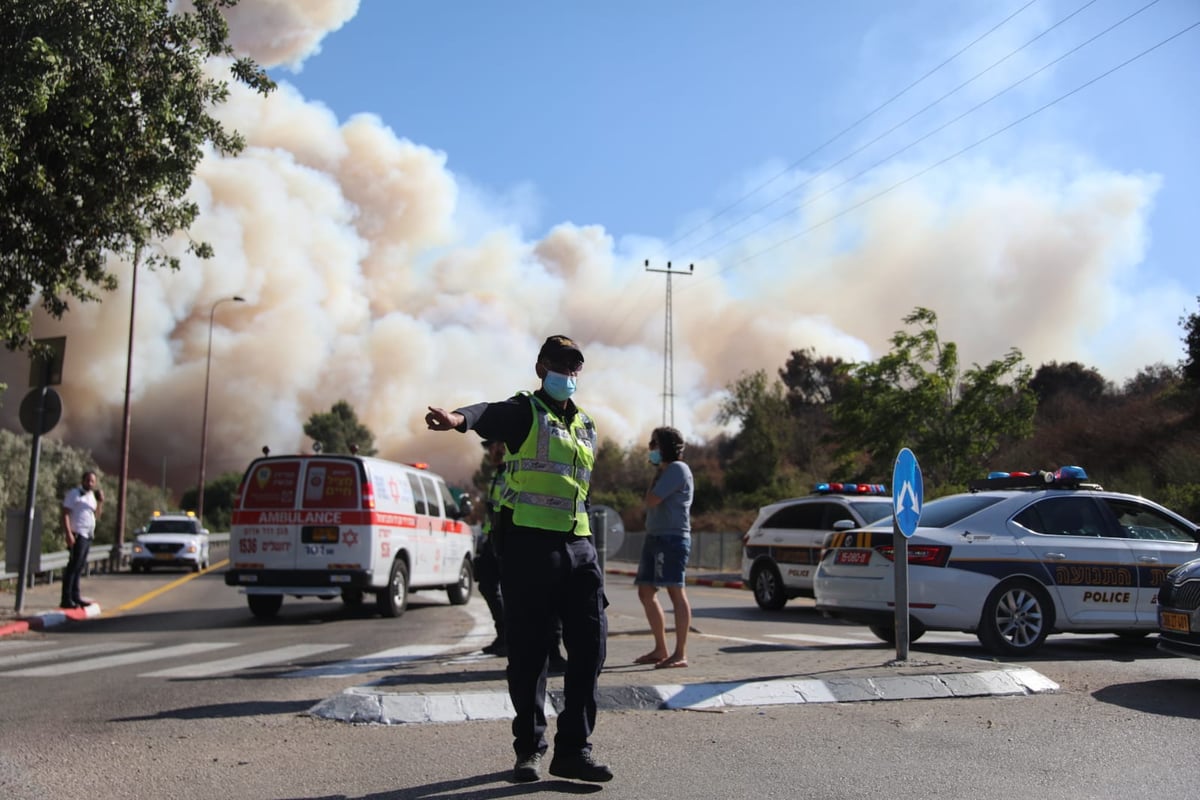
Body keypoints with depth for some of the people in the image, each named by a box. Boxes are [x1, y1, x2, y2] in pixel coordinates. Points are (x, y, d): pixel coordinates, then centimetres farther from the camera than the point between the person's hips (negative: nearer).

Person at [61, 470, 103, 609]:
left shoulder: (92, 496, 18)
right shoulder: (74, 493, -5)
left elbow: (96, 517, 21)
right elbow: (65, 514, -12)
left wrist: (100, 502, 5)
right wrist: (69, 534, -21)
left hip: (88, 535, 8)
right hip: (78, 535, -8)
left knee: (80, 567, 10)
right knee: (73, 566, -11)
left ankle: (75, 597, 15)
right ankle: (67, 599, -12)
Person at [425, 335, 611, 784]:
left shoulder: (585, 427, 19)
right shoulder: (524, 412, -3)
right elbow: (488, 414, -26)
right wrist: (457, 419, -49)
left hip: (578, 547, 6)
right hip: (528, 544, -6)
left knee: (590, 645, 2)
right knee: (528, 652, 1)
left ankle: (574, 748, 11)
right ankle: (529, 748, 16)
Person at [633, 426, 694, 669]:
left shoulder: (677, 469, -7)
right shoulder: (665, 471, 23)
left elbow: (651, 500, -11)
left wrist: (656, 474, -1)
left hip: (672, 537, -11)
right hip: (654, 537, 11)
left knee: (675, 591, -12)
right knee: (646, 592, 10)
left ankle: (680, 653, -12)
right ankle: (660, 649, 17)